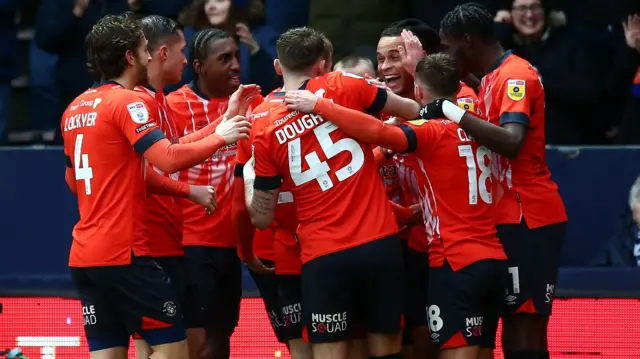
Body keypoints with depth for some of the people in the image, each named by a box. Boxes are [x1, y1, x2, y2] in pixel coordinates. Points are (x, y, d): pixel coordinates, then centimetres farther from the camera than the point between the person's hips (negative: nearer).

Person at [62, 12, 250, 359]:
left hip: (84, 255, 8)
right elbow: (169, 159, -22)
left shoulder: (75, 109, 14)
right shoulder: (126, 102, -10)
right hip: (123, 253, -8)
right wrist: (219, 138, -8)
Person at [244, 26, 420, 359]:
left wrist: (248, 178, 24)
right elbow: (412, 111, 13)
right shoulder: (343, 88, 0)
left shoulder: (265, 130, 2)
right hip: (379, 243, 0)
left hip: (322, 256, 0)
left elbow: (262, 218, 5)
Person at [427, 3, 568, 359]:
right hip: (511, 219, 10)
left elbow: (511, 141, -28)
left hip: (526, 221, -10)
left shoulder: (516, 76, -12)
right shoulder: (493, 78, 17)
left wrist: (453, 112, -25)